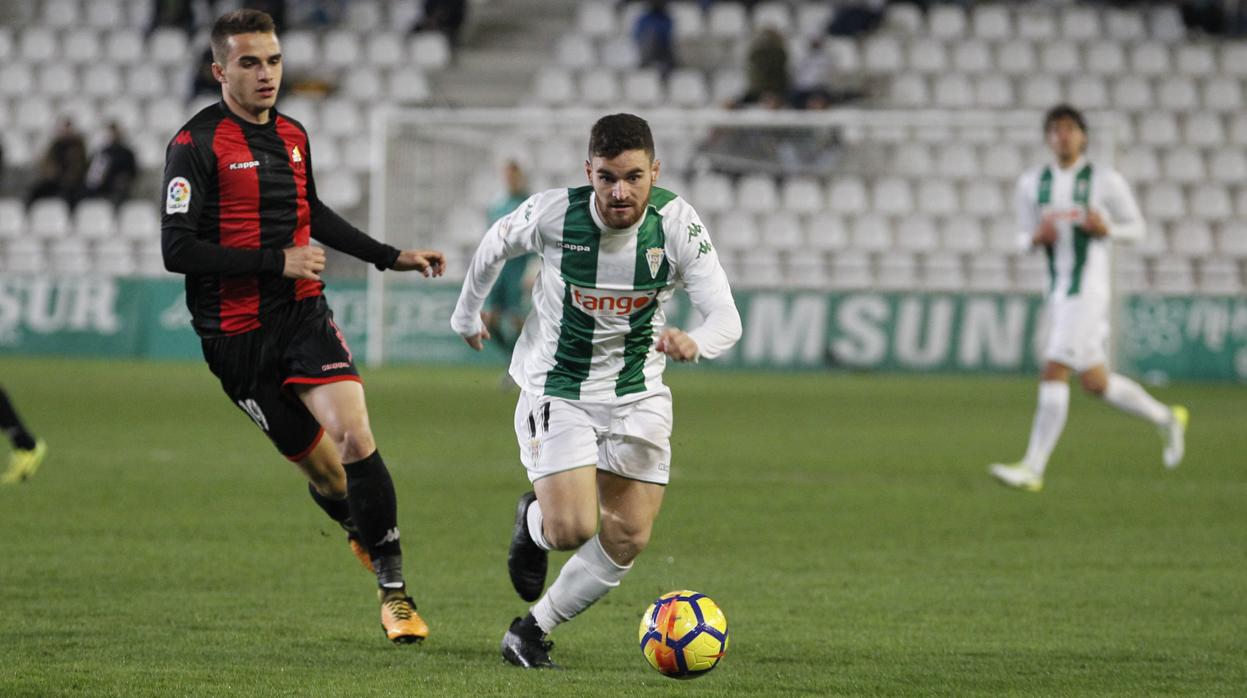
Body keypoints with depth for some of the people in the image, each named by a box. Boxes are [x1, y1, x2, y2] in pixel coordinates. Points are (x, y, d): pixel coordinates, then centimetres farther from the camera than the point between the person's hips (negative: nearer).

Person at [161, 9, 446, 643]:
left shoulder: (293, 136, 10)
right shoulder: (196, 145, -10)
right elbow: (178, 250, -17)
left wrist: (393, 257, 29)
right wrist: (278, 262, -18)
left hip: (304, 315, 4)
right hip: (237, 336, -4)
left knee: (355, 438, -17)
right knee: (324, 471, 2)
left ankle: (394, 590, -9)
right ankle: (361, 528, 34)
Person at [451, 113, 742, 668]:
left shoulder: (676, 223, -18)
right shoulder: (553, 215, -20)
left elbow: (726, 318, -23)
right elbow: (494, 245, 4)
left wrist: (694, 342, -46)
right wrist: (467, 315, 19)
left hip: (637, 393, 2)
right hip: (557, 388, -2)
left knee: (628, 537, -1)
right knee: (573, 529, -17)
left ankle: (532, 630, 19)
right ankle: (533, 522, 21)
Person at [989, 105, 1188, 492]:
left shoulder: (1105, 180, -4)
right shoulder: (1032, 183, 8)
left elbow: (1136, 228, 5)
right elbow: (1024, 238, 16)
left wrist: (1105, 229, -16)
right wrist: (1036, 238, -9)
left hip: (1088, 290, -7)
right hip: (1058, 293, 7)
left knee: (1053, 374, -14)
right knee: (1095, 383, 13)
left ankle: (1032, 469, -13)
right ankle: (1166, 419, 36)